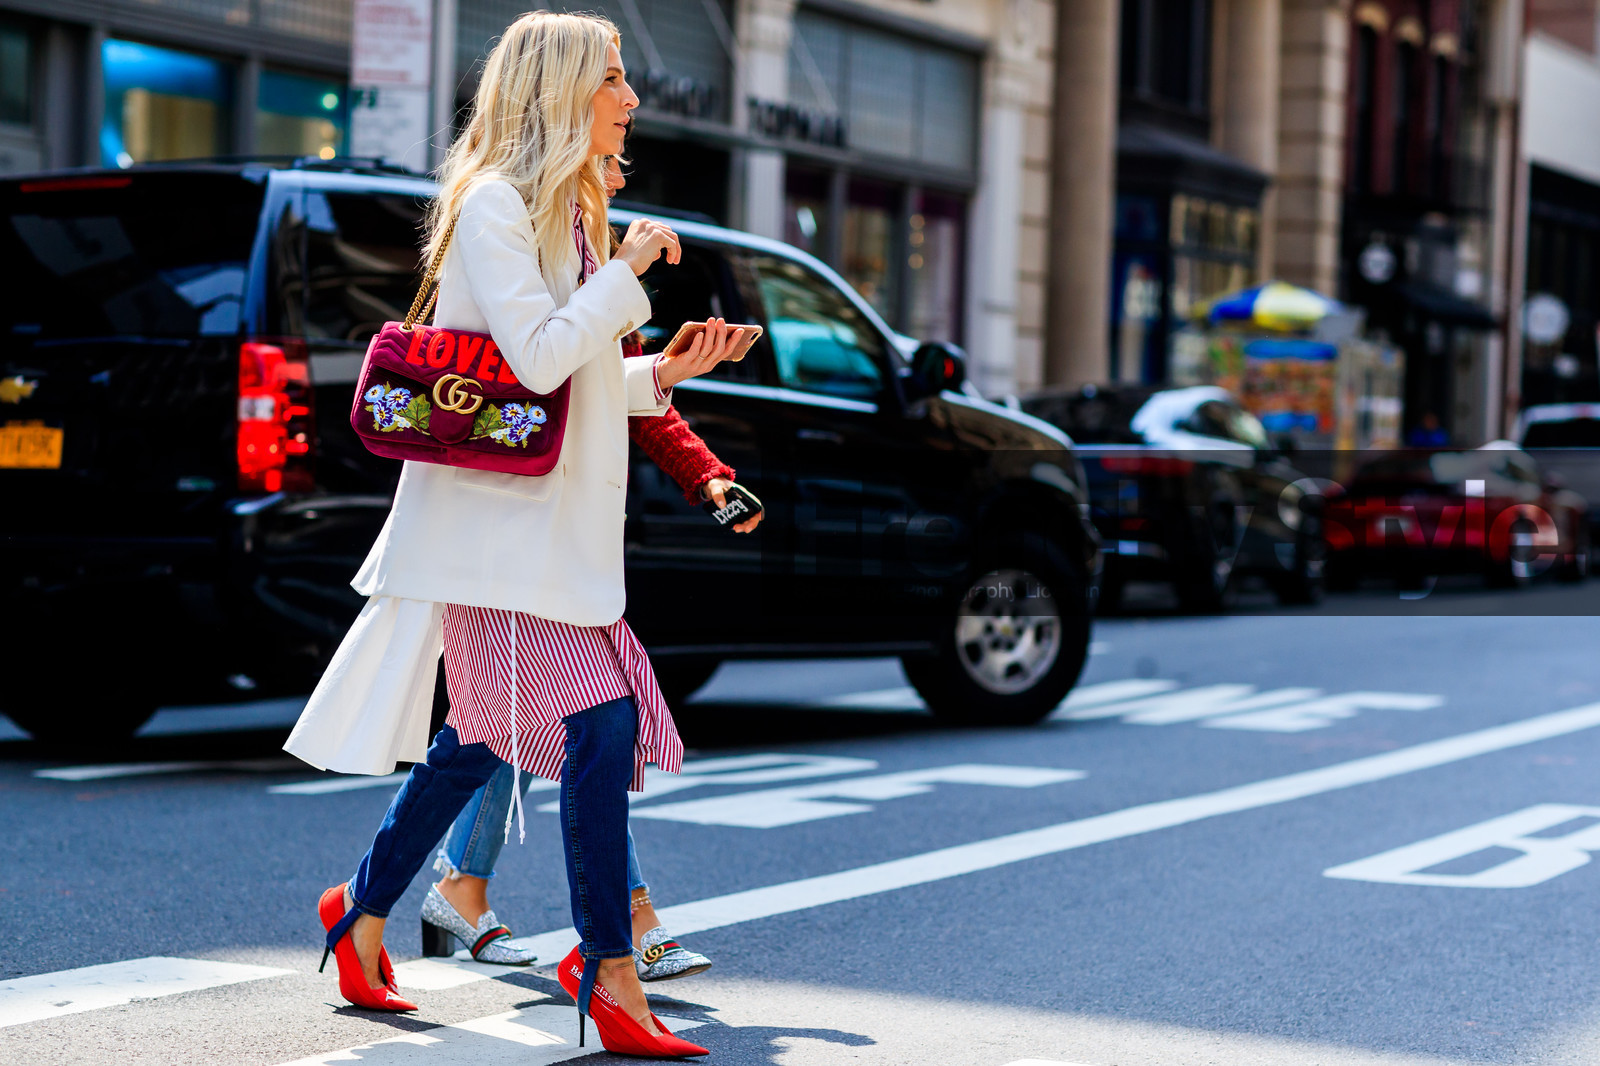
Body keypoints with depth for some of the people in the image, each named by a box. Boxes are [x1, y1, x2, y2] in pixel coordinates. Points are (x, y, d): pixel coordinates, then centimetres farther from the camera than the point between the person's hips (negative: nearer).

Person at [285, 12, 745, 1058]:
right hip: (498, 518, -10)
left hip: (550, 517, 10)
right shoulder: (493, 204, -11)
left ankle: (364, 914, 29)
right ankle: (611, 978, -8)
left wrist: (667, 371, 8)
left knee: (488, 734, 15)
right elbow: (537, 357, -21)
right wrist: (630, 270, -13)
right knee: (601, 722, -14)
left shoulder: (567, 212, 18)